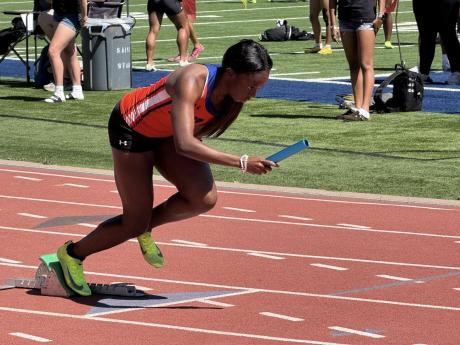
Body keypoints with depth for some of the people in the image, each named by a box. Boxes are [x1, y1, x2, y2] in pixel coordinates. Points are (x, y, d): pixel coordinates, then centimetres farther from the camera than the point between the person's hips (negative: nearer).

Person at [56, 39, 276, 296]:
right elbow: (184, 145, -51)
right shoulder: (191, 82, -40)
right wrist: (241, 162, -53)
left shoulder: (232, 93, -16)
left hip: (166, 133, 7)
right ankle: (72, 254, 22)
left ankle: (147, 226, 14)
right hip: (131, 128, -7)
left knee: (205, 199, -14)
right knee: (135, 224, -4)